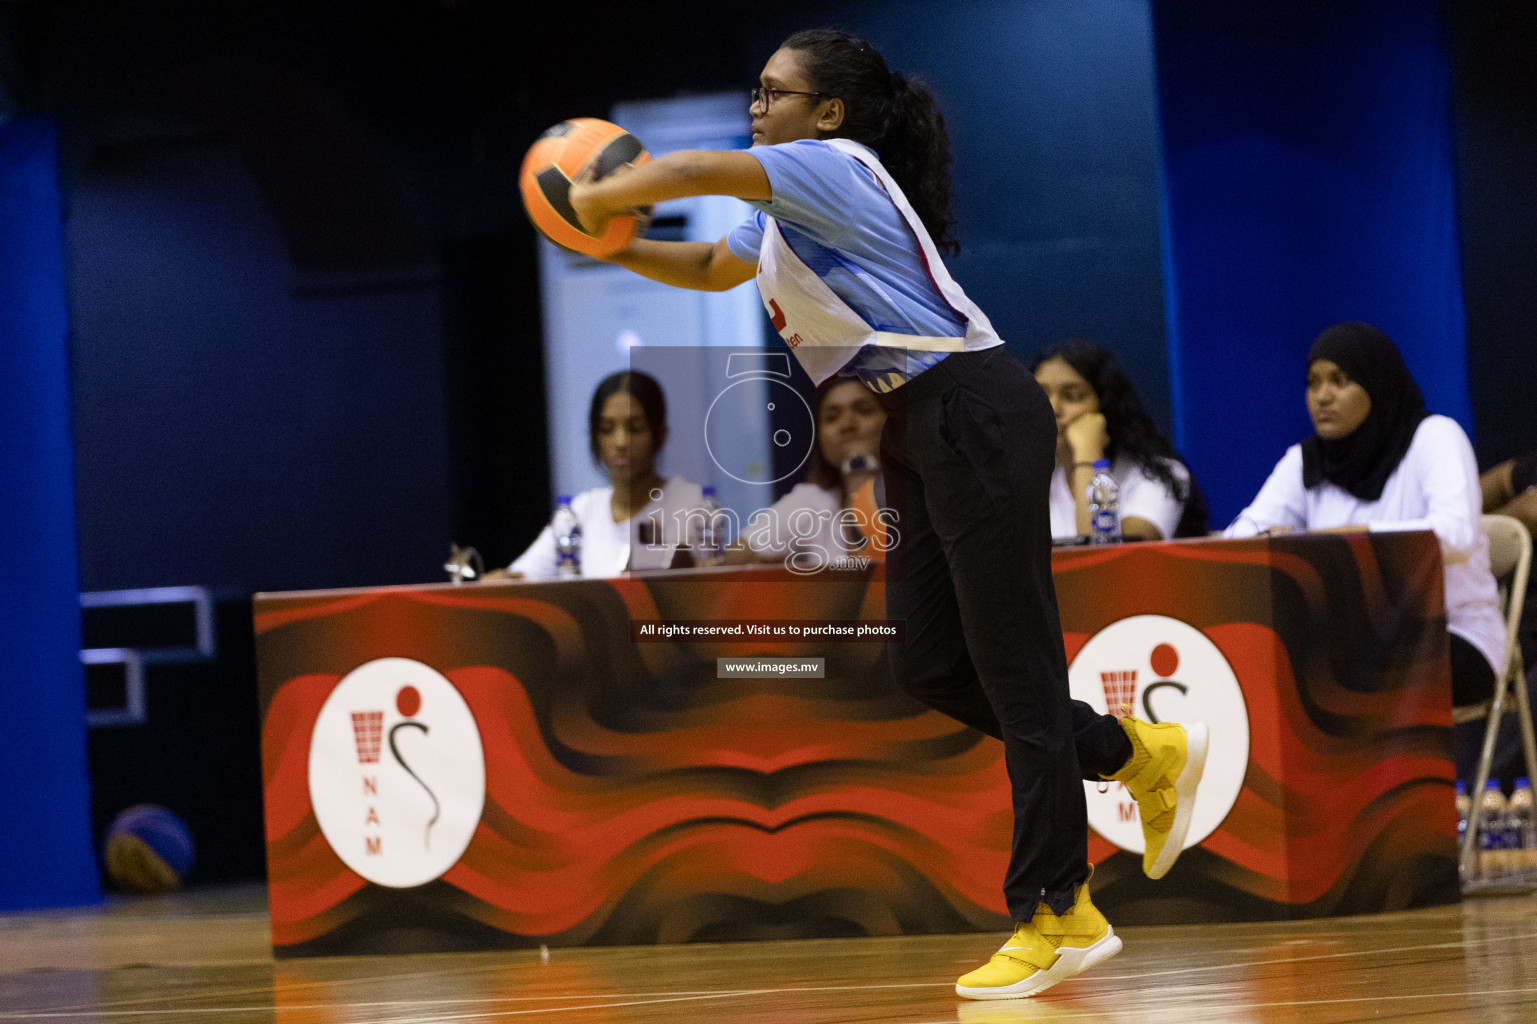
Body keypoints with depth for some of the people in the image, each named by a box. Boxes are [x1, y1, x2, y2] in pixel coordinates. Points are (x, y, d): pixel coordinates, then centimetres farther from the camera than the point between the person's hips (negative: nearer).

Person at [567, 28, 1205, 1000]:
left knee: (1011, 663, -5)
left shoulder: (837, 168, -12)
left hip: (977, 416, -10)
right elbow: (709, 267, 31)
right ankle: (1144, 755, 23)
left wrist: (596, 196, -6)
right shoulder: (789, 209, 18)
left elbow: (693, 170, -23)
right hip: (918, 431, 10)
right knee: (927, 663, 8)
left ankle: (1058, 917, -1)